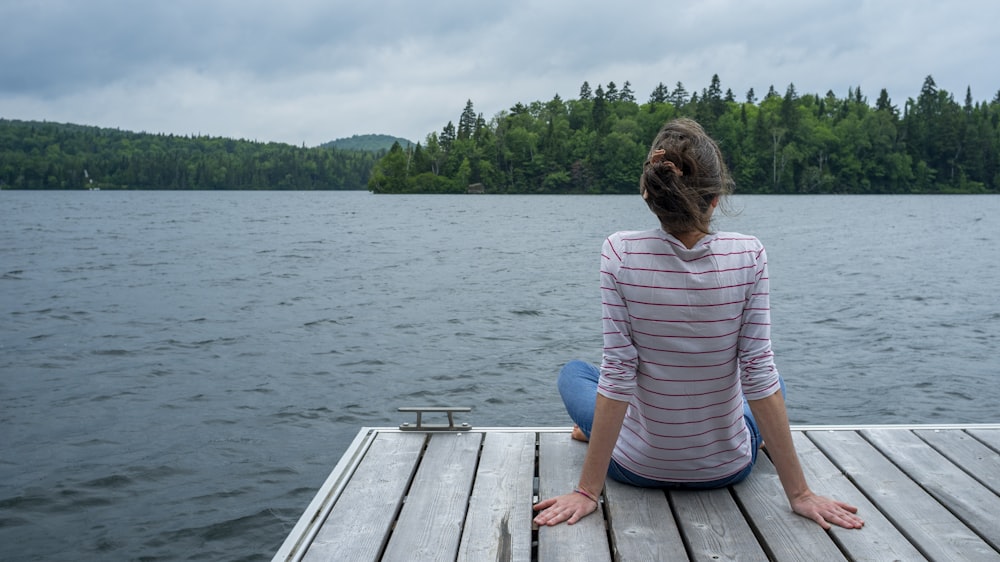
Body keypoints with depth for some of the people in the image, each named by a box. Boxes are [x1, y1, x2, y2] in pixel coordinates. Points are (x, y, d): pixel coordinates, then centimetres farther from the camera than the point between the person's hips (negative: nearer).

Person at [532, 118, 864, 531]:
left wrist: (587, 490, -13)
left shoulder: (620, 253, -22)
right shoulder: (748, 256, -19)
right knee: (773, 378, 35)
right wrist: (799, 493, -8)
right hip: (728, 467, 1)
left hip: (638, 466, -1)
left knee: (573, 373, 29)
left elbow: (616, 375, -21)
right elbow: (759, 375, -17)